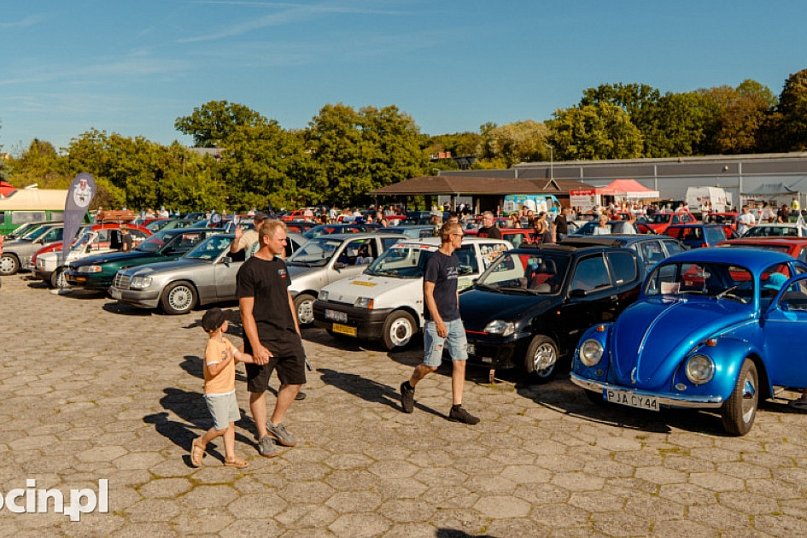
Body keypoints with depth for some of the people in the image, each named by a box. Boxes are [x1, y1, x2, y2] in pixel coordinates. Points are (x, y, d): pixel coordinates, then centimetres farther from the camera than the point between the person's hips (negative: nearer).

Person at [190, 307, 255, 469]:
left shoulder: (225, 342, 8)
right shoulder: (212, 346, -21)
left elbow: (240, 356, 9)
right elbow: (213, 370, -29)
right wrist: (228, 359, -23)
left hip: (229, 391, 9)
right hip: (216, 394, -9)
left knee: (230, 425, 11)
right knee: (221, 427, -5)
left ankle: (230, 457, 19)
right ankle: (200, 443, 20)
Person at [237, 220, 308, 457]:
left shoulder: (280, 264, 11)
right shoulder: (249, 270, -13)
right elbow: (246, 312, -15)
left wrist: (296, 330, 16)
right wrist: (256, 346, -20)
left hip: (287, 335, 8)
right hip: (263, 339, -7)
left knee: (294, 381, 12)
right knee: (259, 389, 4)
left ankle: (275, 424, 30)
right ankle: (263, 437, 20)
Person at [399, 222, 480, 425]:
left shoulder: (454, 259, 12)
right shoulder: (434, 260, -13)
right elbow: (428, 292, -16)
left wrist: (456, 312, 17)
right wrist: (438, 321, -21)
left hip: (455, 320, 8)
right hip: (437, 320, -8)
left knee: (460, 363, 3)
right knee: (431, 364, -2)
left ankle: (457, 409, 8)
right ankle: (409, 387, 26)